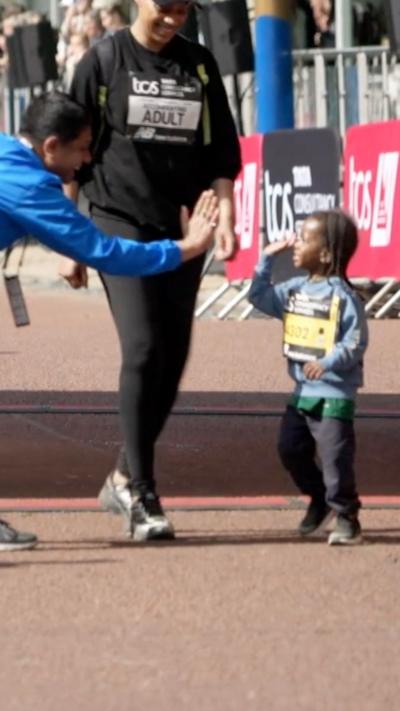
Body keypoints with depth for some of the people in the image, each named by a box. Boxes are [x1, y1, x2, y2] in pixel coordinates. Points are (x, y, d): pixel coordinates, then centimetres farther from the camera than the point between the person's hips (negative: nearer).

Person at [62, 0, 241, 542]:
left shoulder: (199, 65, 10)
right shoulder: (103, 61, 0)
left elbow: (222, 154, 14)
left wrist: (224, 218, 0)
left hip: (182, 231, 4)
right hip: (119, 221, -4)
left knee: (173, 360, 4)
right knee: (143, 350, -16)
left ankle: (124, 478, 21)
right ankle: (142, 498, -15)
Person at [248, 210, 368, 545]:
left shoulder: (342, 296, -14)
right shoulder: (296, 290, 8)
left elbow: (355, 343, -17)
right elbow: (260, 297, 18)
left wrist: (327, 363, -31)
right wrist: (267, 259, 11)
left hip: (334, 394, -8)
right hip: (303, 392, 8)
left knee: (335, 455, -11)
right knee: (291, 449, 14)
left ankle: (346, 517, -2)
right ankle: (319, 499, 33)